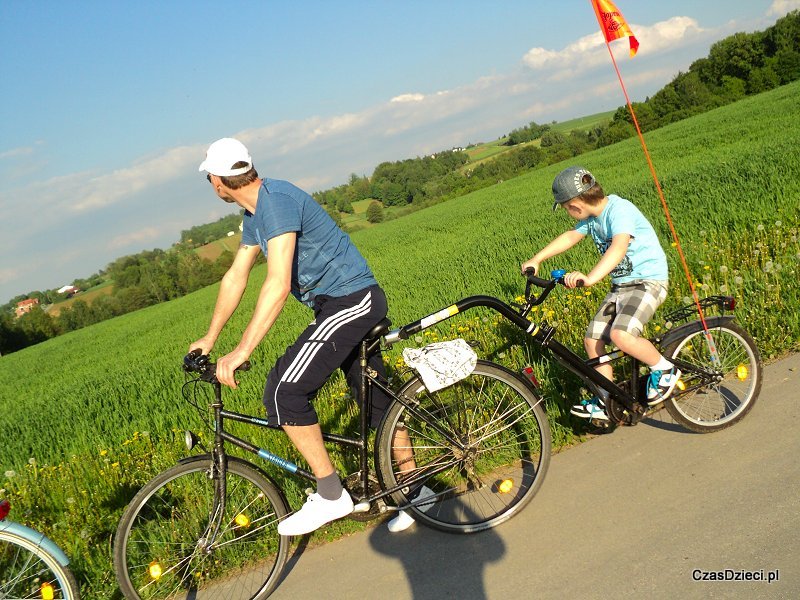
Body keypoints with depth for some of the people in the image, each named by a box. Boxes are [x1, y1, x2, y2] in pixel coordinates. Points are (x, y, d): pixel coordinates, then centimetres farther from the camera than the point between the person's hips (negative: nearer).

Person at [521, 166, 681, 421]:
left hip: (648, 280, -9)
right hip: (621, 285, 9)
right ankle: (606, 402, 15)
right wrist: (536, 260, 11)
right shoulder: (591, 217, 3)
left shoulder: (619, 210, -23)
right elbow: (570, 237, 17)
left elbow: (619, 247, -38)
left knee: (621, 335, -29)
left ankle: (665, 370, -3)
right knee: (592, 340, 1)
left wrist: (590, 278, -52)